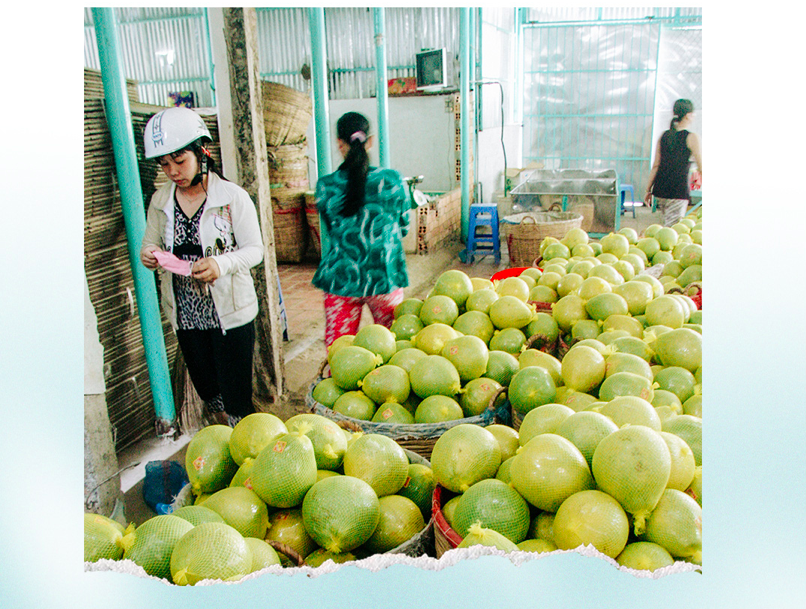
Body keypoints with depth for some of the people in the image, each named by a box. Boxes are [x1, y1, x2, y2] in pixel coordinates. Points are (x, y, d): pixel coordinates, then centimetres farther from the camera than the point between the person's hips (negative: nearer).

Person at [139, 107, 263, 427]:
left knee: (236, 398, 0)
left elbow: (255, 249, -7)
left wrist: (222, 263, -27)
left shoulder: (233, 197, -9)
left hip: (230, 313, -5)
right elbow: (150, 243, 14)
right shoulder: (160, 201, 4)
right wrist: (148, 255, -12)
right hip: (186, 314, 5)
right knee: (207, 389, 17)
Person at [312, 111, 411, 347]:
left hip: (340, 279, 0)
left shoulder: (325, 186, -6)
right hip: (385, 276, 0)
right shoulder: (392, 180, -7)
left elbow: (331, 230, 7)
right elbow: (403, 228, 5)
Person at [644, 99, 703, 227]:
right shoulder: (691, 138, -6)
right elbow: (701, 169, -4)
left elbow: (655, 166, 9)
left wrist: (648, 190, 13)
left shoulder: (664, 136, 9)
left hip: (660, 188, 6)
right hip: (679, 190, -6)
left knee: (668, 225, 20)